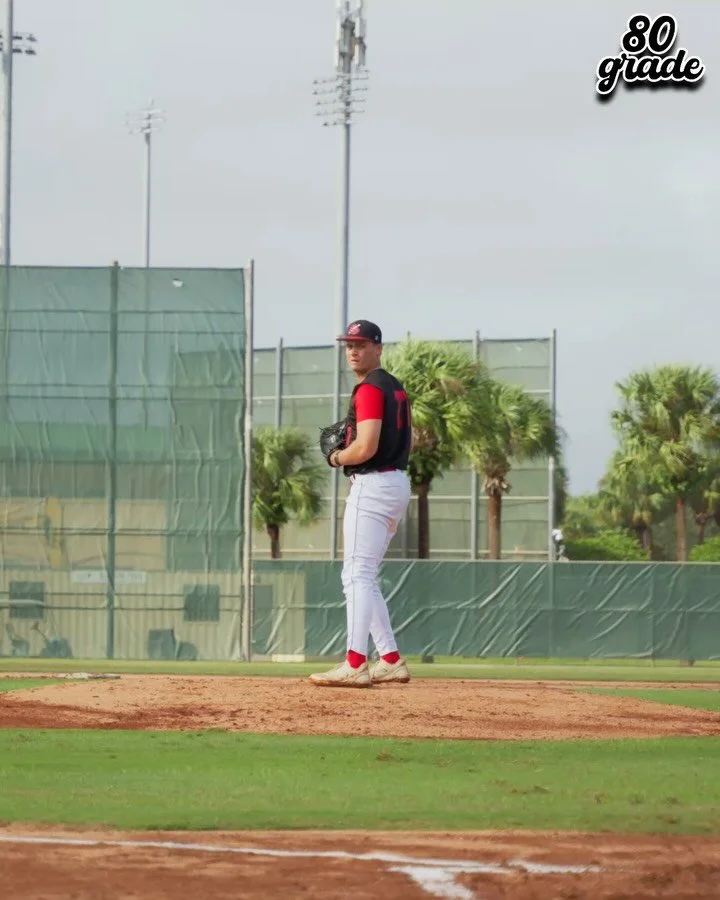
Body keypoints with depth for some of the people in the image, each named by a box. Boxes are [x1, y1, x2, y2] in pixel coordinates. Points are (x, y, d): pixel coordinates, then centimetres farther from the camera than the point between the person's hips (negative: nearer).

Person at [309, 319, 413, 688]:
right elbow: (408, 440, 23)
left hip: (372, 485, -10)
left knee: (357, 575, -14)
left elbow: (365, 447, -22)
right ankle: (391, 661, 14)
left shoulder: (369, 389, -13)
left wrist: (337, 457, -3)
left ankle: (355, 665, -22)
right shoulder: (395, 388, 17)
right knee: (362, 577, 16)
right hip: (397, 482, 10)